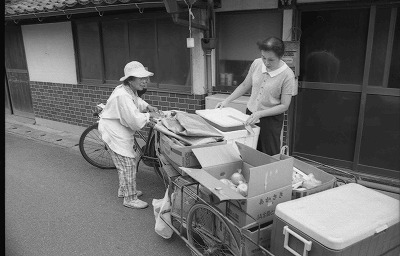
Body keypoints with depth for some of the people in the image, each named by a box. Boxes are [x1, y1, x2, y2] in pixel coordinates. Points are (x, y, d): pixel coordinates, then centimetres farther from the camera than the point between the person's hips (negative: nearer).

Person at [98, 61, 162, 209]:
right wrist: (149, 115, -17)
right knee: (128, 165, -4)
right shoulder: (123, 96, -30)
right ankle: (130, 199, 9)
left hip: (121, 132, 10)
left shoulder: (131, 91, 2)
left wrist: (147, 106, 4)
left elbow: (136, 101, 25)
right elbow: (135, 121, -35)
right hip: (114, 133, -10)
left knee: (128, 163, 21)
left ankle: (124, 190, 39)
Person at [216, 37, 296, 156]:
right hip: (250, 113, 4)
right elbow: (245, 85, 10)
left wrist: (260, 114, -24)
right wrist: (227, 100, 3)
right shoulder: (256, 64, -5)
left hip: (271, 119, -4)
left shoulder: (287, 75, -17)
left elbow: (284, 105, -15)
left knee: (269, 156, 5)